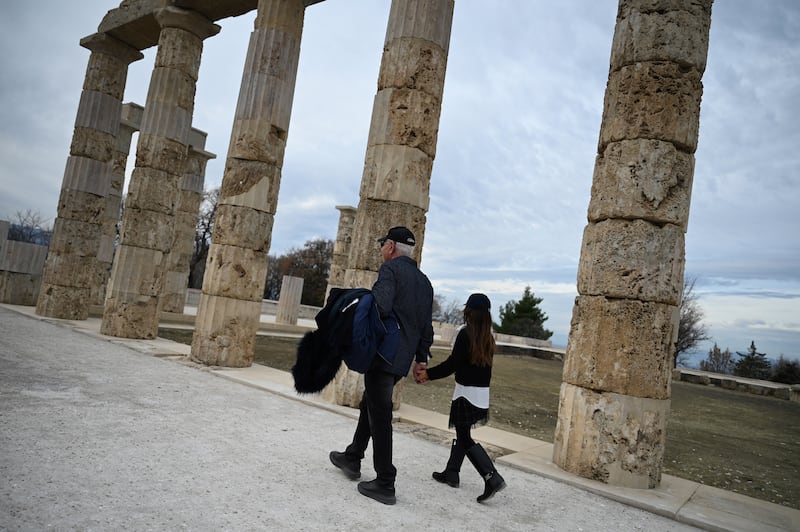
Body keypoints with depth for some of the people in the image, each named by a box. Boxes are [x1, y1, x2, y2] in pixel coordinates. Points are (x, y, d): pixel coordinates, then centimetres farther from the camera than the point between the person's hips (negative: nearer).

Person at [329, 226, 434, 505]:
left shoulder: (390, 269, -9)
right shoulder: (424, 282, 16)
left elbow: (380, 306, -27)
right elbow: (427, 325, 17)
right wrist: (422, 358, 21)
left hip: (383, 355, -9)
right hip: (402, 360, 9)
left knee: (380, 416, -1)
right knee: (370, 406, 23)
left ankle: (385, 485, 6)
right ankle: (352, 458, 37)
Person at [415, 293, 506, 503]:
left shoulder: (466, 334, -14)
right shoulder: (488, 337, 8)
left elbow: (452, 363, -15)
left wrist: (428, 373, -2)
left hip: (467, 393, -8)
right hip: (482, 393, 8)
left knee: (465, 438, -1)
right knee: (463, 434, 17)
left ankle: (491, 477, -9)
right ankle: (451, 473, 27)